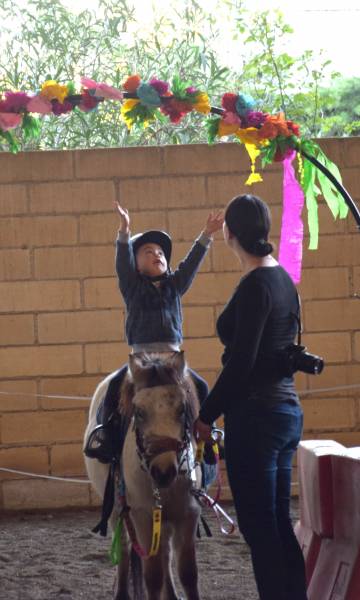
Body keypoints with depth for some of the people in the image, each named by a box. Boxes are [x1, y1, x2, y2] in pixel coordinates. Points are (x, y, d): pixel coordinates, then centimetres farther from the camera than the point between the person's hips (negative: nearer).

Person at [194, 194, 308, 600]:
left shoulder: (254, 286, -16)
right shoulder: (282, 280, 11)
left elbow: (241, 362, -18)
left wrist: (206, 415, -10)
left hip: (256, 416, -9)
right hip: (286, 410, 9)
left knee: (259, 527, -3)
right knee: (278, 525, 13)